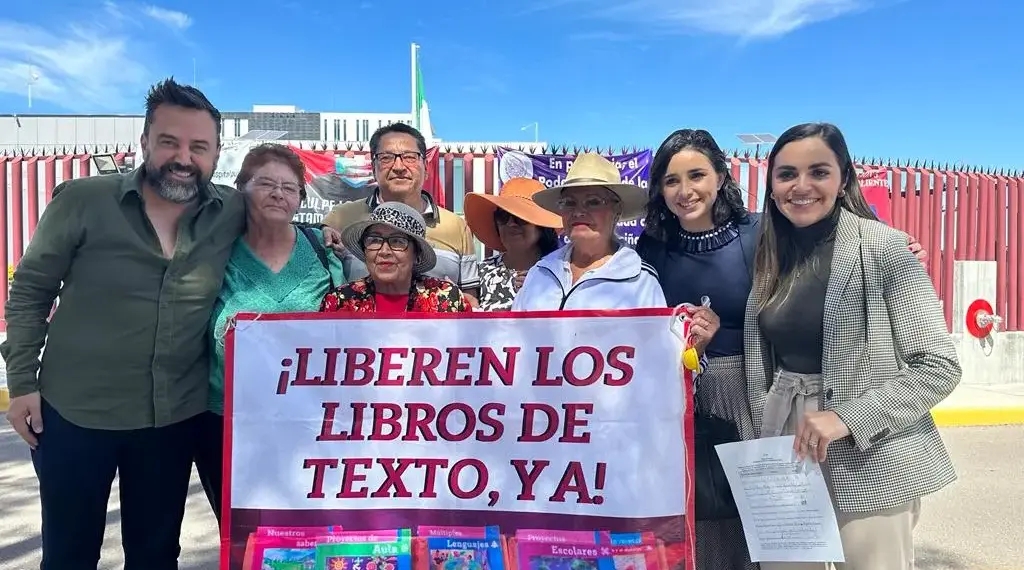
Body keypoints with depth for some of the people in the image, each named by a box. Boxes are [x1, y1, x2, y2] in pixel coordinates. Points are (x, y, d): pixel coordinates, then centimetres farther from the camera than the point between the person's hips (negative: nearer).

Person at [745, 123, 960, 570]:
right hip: (785, 451, 5)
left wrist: (849, 419, -20)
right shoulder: (769, 258, 5)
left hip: (869, 459, -4)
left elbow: (939, 366, -12)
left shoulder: (884, 246, -10)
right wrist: (762, 447, 9)